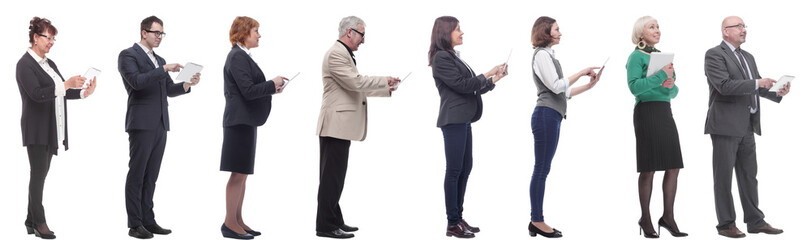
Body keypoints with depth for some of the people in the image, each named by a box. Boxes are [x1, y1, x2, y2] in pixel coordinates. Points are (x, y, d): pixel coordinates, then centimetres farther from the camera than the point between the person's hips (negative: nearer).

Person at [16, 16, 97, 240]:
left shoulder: (49, 63, 16)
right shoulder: (25, 64, -10)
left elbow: (60, 92, 16)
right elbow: (37, 94, -21)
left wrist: (83, 92, 0)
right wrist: (66, 85, -28)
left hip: (52, 129, 8)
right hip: (37, 128, -8)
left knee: (41, 174, 9)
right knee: (39, 173, -6)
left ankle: (31, 221, 14)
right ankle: (39, 222, -1)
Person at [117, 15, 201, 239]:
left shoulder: (159, 60, 21)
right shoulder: (128, 55, -2)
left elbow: (170, 89, 16)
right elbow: (136, 81, -18)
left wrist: (188, 84, -2)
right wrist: (164, 69, -20)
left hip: (160, 125, 7)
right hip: (142, 123, -7)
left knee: (151, 175, 8)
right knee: (137, 174, -4)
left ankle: (148, 220, 12)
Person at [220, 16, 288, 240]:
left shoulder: (242, 56, 17)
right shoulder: (237, 57, -14)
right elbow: (248, 90, -21)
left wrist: (271, 89, 10)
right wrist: (272, 84, -10)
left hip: (246, 120, 10)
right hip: (240, 120, -10)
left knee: (242, 173, 12)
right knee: (238, 173, -7)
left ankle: (237, 220, 16)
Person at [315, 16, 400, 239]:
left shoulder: (345, 54, 20)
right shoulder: (336, 54, -14)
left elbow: (356, 87, 25)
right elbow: (355, 82, -20)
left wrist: (387, 90, 23)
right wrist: (384, 80, -11)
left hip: (341, 125, 11)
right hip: (336, 125, -11)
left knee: (335, 176, 13)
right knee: (332, 176, -8)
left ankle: (334, 221, 18)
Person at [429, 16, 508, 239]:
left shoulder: (453, 56, 17)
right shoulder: (441, 58, -11)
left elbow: (472, 86, 17)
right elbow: (461, 84, -16)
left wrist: (493, 79, 7)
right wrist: (488, 74, -7)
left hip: (463, 120, 10)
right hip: (454, 120, -10)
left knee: (465, 168, 11)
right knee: (454, 170, -6)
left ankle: (458, 218, 18)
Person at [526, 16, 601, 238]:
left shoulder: (548, 55, 23)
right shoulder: (542, 54, -6)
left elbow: (563, 92, 20)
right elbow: (556, 86, -14)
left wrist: (588, 85, 13)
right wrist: (581, 72, -10)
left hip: (552, 116, 10)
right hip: (546, 115, -10)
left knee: (542, 170, 8)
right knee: (542, 169, -8)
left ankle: (536, 220, 9)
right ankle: (537, 221, -6)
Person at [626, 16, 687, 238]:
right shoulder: (636, 56, -4)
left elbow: (674, 92, 19)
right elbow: (634, 87, -17)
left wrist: (671, 85, -4)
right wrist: (661, 76, -18)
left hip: (665, 112, 7)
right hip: (647, 112, -7)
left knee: (673, 168, 3)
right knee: (649, 169, -2)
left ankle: (668, 217, 10)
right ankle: (645, 219, 7)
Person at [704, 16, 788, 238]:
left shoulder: (748, 57, 19)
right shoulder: (714, 55, -8)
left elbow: (757, 87, 16)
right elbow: (724, 85, -19)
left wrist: (777, 92, -4)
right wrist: (757, 83, -20)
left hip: (747, 126, 8)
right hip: (726, 125, -8)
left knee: (749, 175, 11)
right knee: (723, 176, -1)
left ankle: (755, 221, 17)